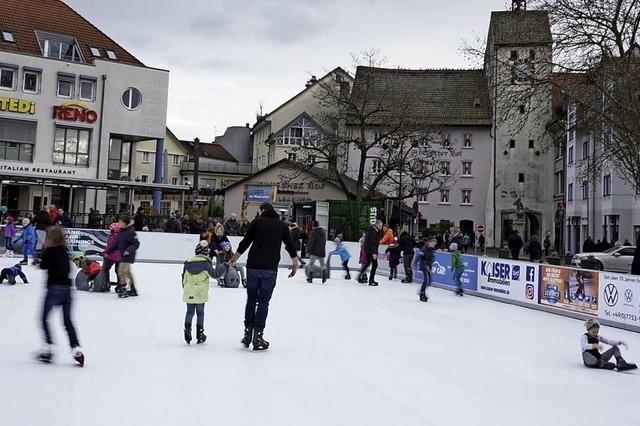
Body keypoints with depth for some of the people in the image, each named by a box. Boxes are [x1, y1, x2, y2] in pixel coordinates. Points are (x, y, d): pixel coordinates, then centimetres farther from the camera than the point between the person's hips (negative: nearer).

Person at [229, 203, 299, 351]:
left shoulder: (257, 222, 3)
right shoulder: (282, 225, 8)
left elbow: (245, 243, 1)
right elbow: (290, 246, 11)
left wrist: (234, 259, 11)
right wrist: (295, 263, 25)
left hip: (253, 266, 0)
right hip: (270, 268, 0)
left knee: (251, 300, 13)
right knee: (263, 302, 4)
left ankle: (248, 333, 15)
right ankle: (258, 335, -1)